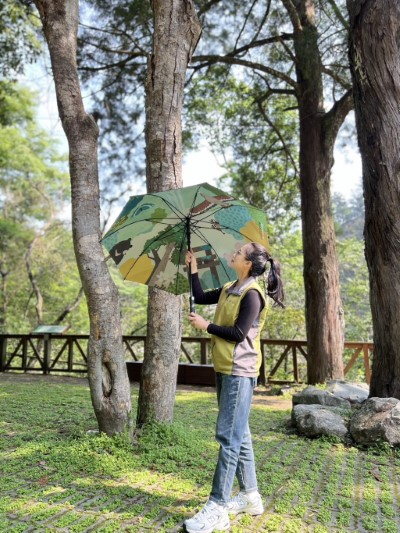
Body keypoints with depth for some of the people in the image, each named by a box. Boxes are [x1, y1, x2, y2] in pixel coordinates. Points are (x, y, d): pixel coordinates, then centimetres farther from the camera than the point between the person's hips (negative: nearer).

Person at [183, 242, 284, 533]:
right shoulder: (229, 289, 12)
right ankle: (250, 496, 27)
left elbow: (238, 334, -19)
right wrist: (193, 268, 20)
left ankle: (217, 508, 1)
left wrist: (206, 325, -9)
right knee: (239, 435, 15)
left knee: (229, 437, -6)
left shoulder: (252, 294, -14)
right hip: (225, 370, 9)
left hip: (239, 372, -9)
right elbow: (201, 297, 21)